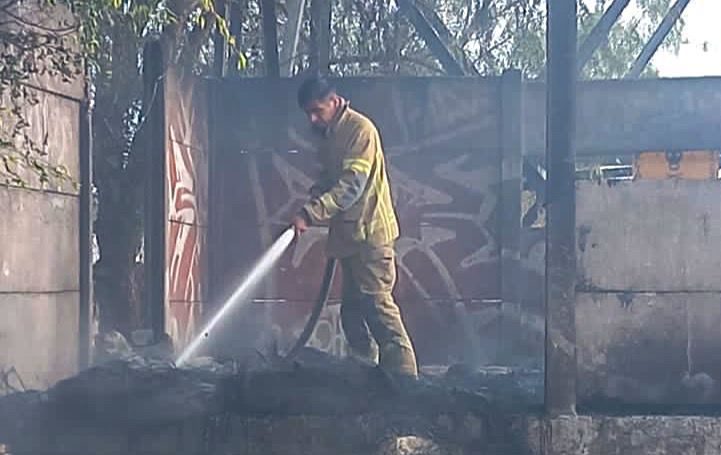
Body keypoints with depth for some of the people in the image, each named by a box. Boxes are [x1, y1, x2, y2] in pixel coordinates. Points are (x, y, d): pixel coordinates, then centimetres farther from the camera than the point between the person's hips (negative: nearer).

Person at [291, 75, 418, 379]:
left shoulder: (360, 129, -13)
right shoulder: (325, 134, 15)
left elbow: (351, 185, -23)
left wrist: (310, 214, -29)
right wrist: (316, 195, -1)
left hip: (369, 231, -9)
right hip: (349, 234, 9)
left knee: (377, 303, -14)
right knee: (352, 309, 10)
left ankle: (404, 375, -13)